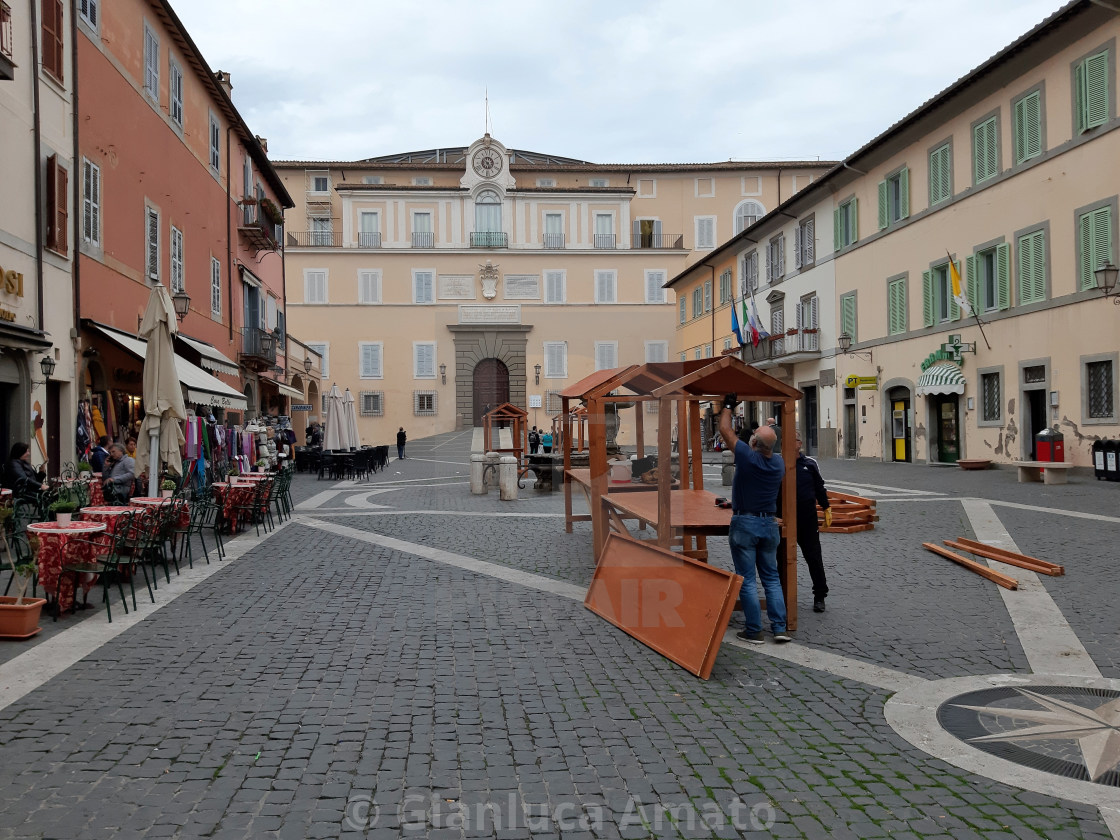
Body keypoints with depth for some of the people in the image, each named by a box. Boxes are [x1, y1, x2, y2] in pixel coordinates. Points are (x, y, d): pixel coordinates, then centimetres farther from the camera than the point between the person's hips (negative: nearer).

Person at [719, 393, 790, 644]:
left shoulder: (748, 457, -16)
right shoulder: (779, 462, 0)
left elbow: (725, 431, -3)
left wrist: (728, 407, 11)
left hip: (744, 524, -5)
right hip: (769, 523, 5)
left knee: (747, 580, 1)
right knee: (771, 577, 12)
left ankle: (753, 631, 4)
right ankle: (779, 628, 10)